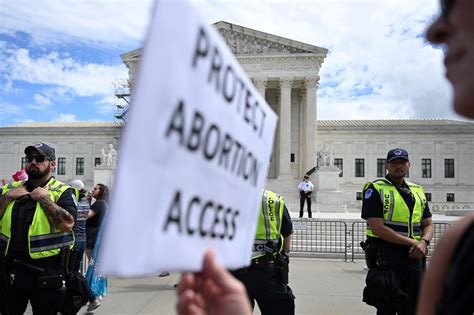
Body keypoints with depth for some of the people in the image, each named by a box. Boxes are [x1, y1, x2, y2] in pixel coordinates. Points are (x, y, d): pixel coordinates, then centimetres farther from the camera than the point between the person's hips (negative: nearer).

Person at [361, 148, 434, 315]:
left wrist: (424, 242, -7)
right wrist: (412, 242, -15)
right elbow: (377, 228, -15)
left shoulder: (418, 191, 13)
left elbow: (428, 225, 15)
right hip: (386, 257, -6)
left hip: (414, 257, 6)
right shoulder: (375, 189, -7)